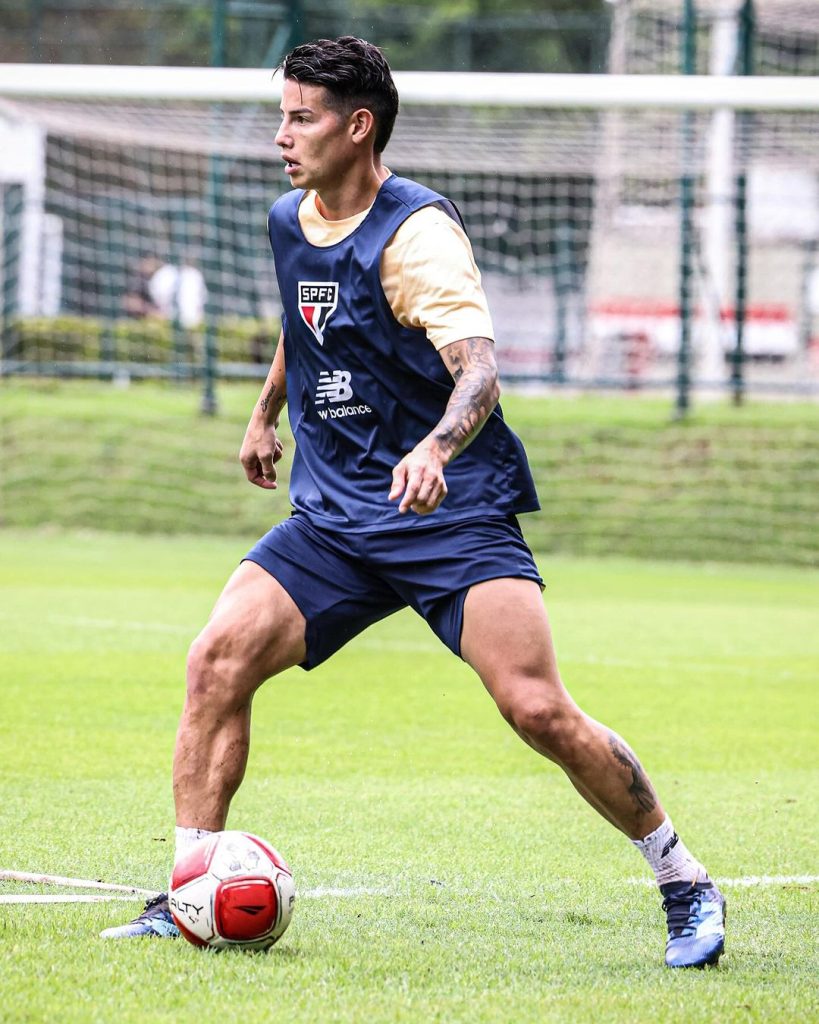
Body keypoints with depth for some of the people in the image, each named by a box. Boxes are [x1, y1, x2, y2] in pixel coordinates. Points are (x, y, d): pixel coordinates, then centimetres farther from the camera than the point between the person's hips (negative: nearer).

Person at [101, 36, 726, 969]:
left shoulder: (415, 233, -16)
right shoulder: (289, 224, 8)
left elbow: (478, 368, -30)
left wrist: (435, 448, -49)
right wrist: (266, 412, 38)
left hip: (452, 511, -6)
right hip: (333, 518, 6)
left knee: (539, 711, -17)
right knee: (218, 657, -14)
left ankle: (684, 887, 2)